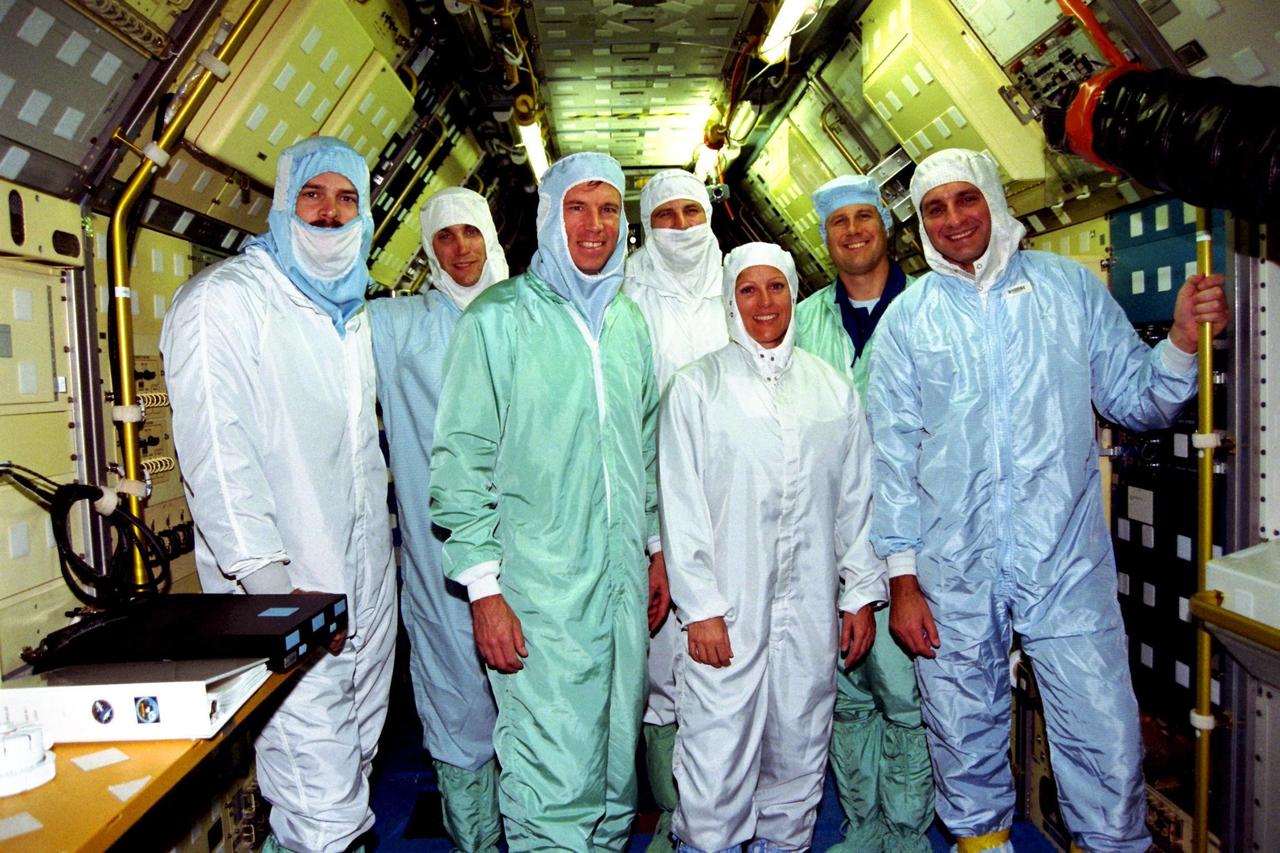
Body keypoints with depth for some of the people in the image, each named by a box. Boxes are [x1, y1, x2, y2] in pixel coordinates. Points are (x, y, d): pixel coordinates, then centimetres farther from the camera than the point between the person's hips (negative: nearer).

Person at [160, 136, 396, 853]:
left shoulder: (351, 311, 17)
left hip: (369, 583, 8)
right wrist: (271, 581, -22)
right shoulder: (226, 298, -9)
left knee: (356, 762, 18)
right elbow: (214, 453, -17)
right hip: (291, 590, -7)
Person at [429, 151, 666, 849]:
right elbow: (460, 461, -8)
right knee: (555, 779, -2)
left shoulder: (629, 321, 12)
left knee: (618, 760, 16)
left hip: (625, 583, 6)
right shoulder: (499, 316, -5)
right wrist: (484, 587, -12)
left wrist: (656, 549, 16)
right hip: (538, 590, -5)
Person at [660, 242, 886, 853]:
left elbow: (857, 498, 11)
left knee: (799, 752, 13)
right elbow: (681, 506, -3)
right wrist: (699, 607, -8)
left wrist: (862, 594, 7)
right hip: (726, 608, -3)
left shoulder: (834, 390, 10)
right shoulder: (696, 387, 0)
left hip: (811, 609, 3)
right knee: (716, 759, 0)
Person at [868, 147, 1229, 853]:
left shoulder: (1070, 285, 5)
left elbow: (1136, 402, 8)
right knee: (965, 741, 14)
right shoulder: (908, 316, 2)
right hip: (953, 576, 0)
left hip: (1066, 566, 0)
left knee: (1107, 743, 5)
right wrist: (902, 577, -1)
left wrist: (1182, 339, -12)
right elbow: (892, 452, 1)